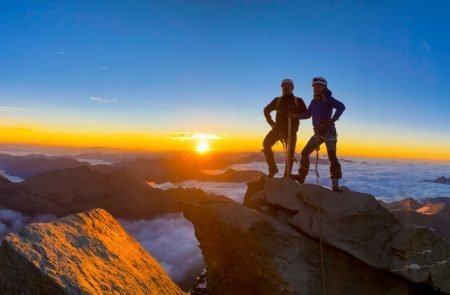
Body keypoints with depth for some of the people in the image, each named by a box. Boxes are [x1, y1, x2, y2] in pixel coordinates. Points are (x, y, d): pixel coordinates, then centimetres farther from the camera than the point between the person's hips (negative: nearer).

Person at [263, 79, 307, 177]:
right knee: (266, 143, -15)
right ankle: (273, 168, -6)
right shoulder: (277, 100, 11)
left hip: (291, 130, -2)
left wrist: (295, 114, -16)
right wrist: (271, 122, 10)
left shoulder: (298, 101, 7)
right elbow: (266, 110, 22)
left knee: (290, 152, -4)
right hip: (278, 128, 2)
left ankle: (287, 175, 3)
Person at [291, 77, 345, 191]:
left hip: (328, 131, -7)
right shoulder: (314, 101, 12)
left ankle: (335, 185, -3)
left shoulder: (327, 99, -9)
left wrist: (332, 120, -25)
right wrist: (297, 116, 1)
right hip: (318, 133, 7)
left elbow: (341, 106, -22)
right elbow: (308, 114, 16)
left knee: (332, 157, -6)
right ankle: (301, 177, 14)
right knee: (305, 152, 6)